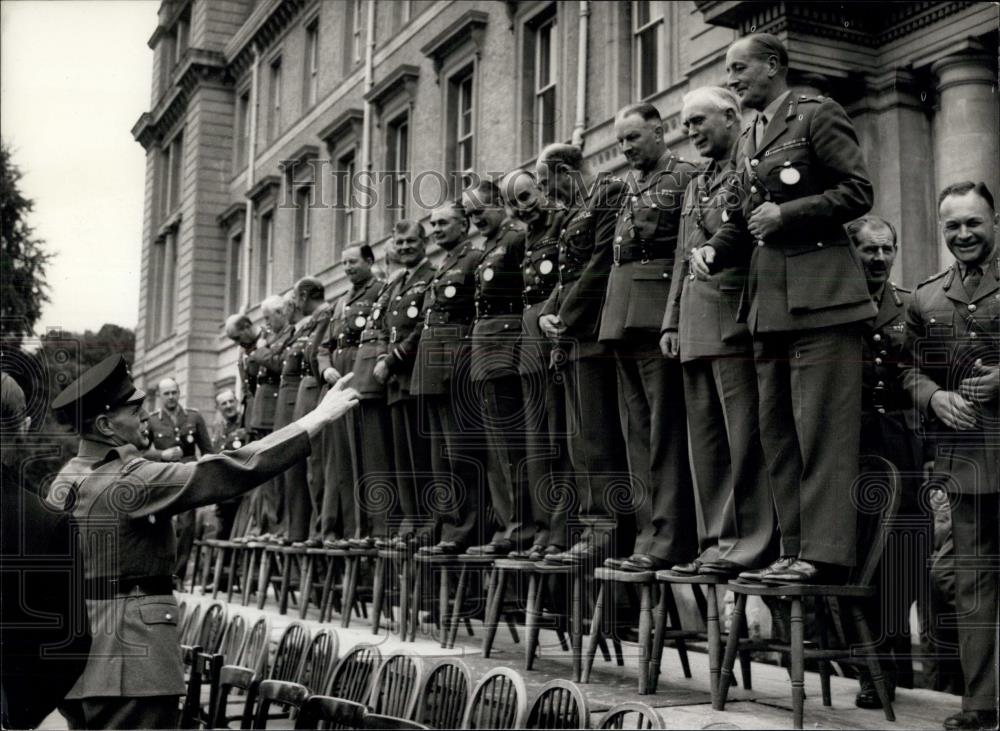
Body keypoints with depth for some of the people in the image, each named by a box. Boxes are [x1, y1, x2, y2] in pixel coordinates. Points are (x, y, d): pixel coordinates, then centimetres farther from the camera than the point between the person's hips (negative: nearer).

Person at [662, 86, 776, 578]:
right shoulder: (695, 186, 25)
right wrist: (671, 321, 18)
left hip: (734, 317, -8)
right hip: (695, 328, 8)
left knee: (744, 436, -7)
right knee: (705, 441, 8)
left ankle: (749, 543, -3)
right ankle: (716, 540, 14)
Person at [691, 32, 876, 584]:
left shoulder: (817, 115, -1)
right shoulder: (748, 138, 21)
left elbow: (858, 192, -8)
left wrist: (786, 213, -14)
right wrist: (714, 250, 2)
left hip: (819, 291, -8)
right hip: (768, 299, 8)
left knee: (820, 428, -9)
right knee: (776, 429, 8)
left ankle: (826, 553, -6)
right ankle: (795, 549, 14)